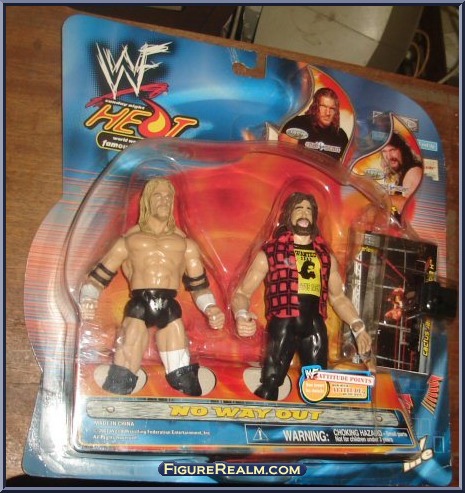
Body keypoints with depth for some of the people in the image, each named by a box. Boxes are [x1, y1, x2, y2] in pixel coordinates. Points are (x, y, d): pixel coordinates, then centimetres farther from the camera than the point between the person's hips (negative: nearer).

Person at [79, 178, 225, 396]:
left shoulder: (185, 243, 23)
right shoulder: (128, 240, 20)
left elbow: (199, 285, 24)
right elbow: (97, 277, 15)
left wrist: (210, 308, 1)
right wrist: (87, 300, -8)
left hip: (170, 309, 1)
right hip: (138, 307, -1)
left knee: (186, 385, -3)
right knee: (119, 384, -10)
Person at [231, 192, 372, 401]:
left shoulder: (325, 254, 15)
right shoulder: (270, 251, 3)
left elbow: (337, 296, 24)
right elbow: (242, 292, 3)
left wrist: (358, 327, 12)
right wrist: (241, 316, -18)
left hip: (315, 328, 4)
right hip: (282, 326, -4)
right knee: (269, 387, -7)